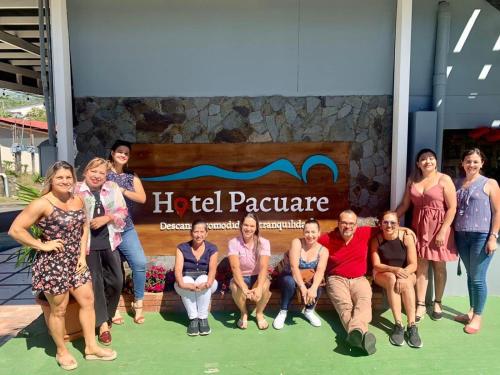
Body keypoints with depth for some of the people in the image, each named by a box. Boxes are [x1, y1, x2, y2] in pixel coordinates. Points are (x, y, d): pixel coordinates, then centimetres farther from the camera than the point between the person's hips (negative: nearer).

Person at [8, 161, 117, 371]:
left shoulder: (77, 200, 4)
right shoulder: (42, 204, -16)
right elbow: (15, 230, -17)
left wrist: (82, 255, 3)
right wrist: (42, 245, -17)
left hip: (75, 261, 7)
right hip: (52, 264, -6)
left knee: (88, 300, 10)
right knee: (59, 309, 9)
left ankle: (91, 348, 25)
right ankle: (61, 352, 31)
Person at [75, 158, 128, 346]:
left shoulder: (112, 188, 2)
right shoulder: (76, 190, -6)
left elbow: (122, 211, 3)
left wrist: (106, 218, -11)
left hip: (109, 242, 3)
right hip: (87, 242, -3)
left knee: (116, 281, 9)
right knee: (95, 282, 4)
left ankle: (107, 315, 32)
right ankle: (103, 323, 18)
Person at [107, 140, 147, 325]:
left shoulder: (131, 176, 9)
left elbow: (142, 198, -2)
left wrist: (122, 190, -12)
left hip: (126, 229, 3)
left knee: (140, 263, -8)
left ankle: (138, 303, 10)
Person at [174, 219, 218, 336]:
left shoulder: (212, 249, -1)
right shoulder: (182, 248, -2)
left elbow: (212, 269, -17)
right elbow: (178, 269, -15)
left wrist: (208, 283, -39)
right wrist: (182, 284, -37)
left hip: (204, 279, 0)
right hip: (187, 280, 0)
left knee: (203, 280, -34)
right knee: (187, 280, -33)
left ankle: (203, 318, -22)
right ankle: (193, 318, -24)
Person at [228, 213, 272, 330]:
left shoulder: (263, 242, -13)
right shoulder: (233, 242, -14)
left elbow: (263, 267, -25)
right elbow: (235, 267, -26)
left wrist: (259, 288, -43)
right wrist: (244, 288, -42)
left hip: (257, 277, 0)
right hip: (241, 277, 0)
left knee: (265, 286, -33)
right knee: (236, 288, -34)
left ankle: (259, 313, -1)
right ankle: (243, 313, -1)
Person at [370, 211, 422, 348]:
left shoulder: (406, 237, -12)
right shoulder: (376, 240, -10)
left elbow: (413, 264, -14)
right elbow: (376, 265, -10)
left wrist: (402, 274, -33)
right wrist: (394, 269, -28)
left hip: (406, 273, 0)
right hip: (383, 275, 0)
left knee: (406, 282, -34)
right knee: (391, 278, -34)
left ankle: (412, 326, -33)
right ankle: (398, 325, -33)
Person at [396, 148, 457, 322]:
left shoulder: (444, 180, -8)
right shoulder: (412, 180, 6)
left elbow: (452, 208, -11)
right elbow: (404, 204, 11)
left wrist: (443, 231, -16)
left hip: (439, 228, -3)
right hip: (419, 228, 3)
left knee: (439, 267, 9)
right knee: (421, 267, 4)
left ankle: (437, 302, 26)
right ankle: (420, 306, 12)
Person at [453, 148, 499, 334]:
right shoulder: (457, 184, 11)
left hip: (481, 236, -4)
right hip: (461, 235, 5)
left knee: (478, 278, 1)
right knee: (470, 275, 15)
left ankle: (477, 317, 15)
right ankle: (471, 311, 28)